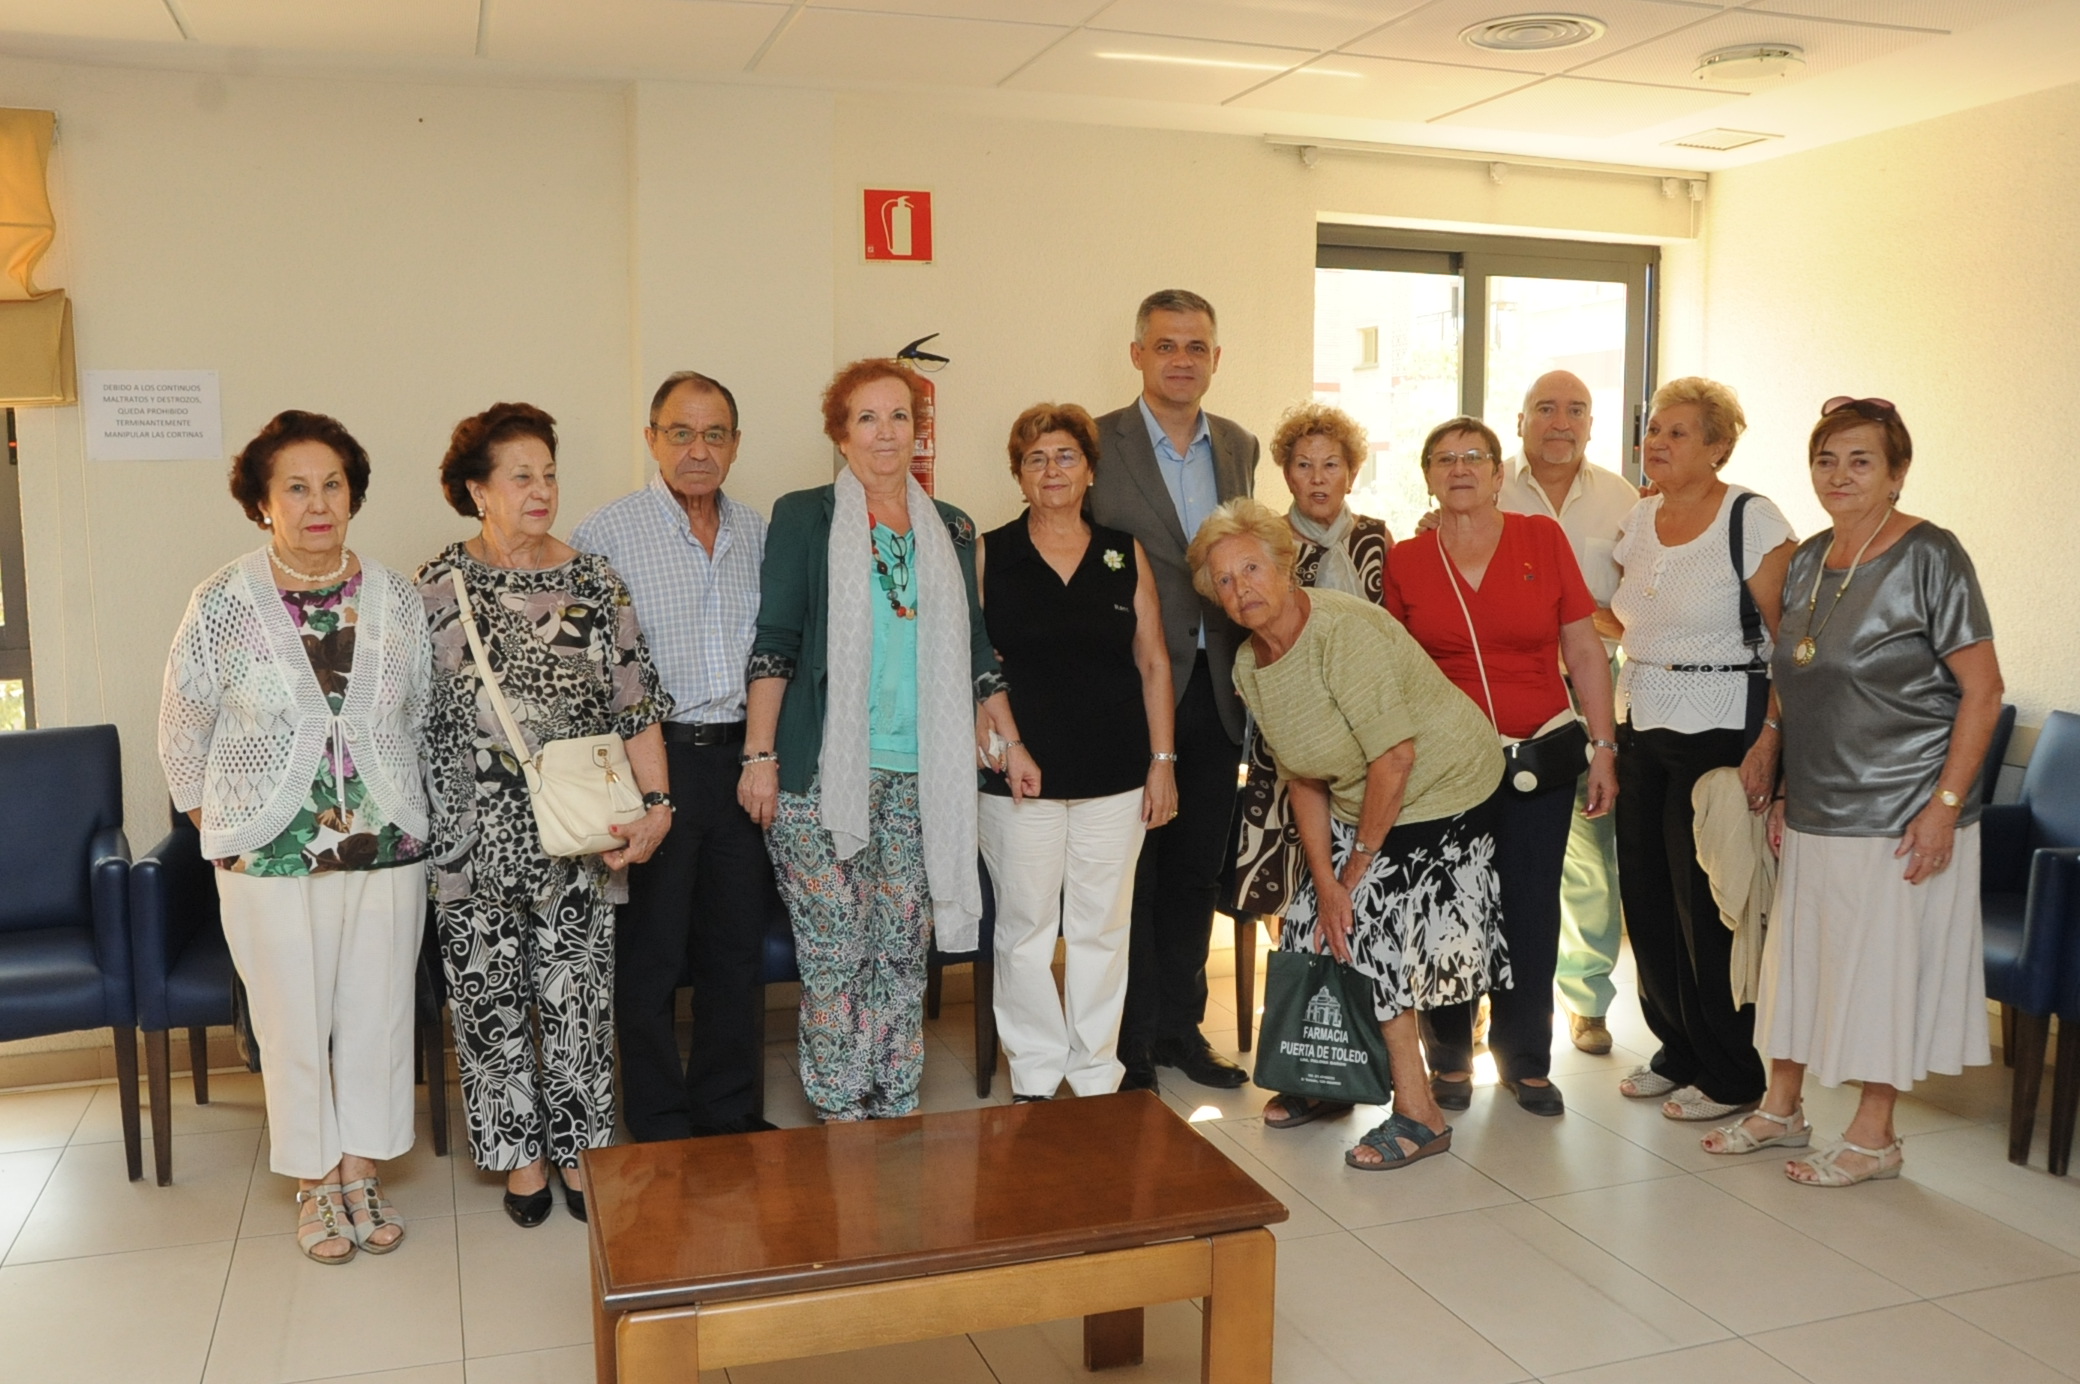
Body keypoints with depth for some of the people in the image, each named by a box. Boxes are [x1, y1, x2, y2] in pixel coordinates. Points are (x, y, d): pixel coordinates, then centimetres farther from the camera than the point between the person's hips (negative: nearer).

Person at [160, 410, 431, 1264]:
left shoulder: (394, 600, 1)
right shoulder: (224, 604, -6)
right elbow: (182, 735, 3)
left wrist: (397, 805, 9)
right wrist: (218, 828, 5)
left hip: (387, 845, 2)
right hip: (271, 854, -2)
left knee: (377, 1015, 10)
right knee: (295, 1023, 7)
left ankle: (362, 1174, 27)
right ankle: (315, 1185, 26)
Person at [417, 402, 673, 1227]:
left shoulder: (592, 579, 2)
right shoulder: (439, 586, 0)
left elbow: (636, 699, 0)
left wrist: (656, 801, -10)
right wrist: (418, 826, 1)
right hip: (476, 838, 0)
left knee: (578, 993, 7)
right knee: (491, 996, 7)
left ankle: (578, 1148, 23)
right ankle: (520, 1154, 24)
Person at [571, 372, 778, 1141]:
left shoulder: (757, 532, 10)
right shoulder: (607, 534, -7)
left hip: (741, 757, 5)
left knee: (737, 946, 14)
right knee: (650, 956, 4)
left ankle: (729, 1110, 29)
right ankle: (659, 1130, 19)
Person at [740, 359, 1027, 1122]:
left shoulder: (950, 530, 13)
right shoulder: (803, 517, 1)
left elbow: (972, 647, 17)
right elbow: (774, 642, -4)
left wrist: (1012, 744, 15)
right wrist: (759, 754, -9)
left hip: (920, 775, 4)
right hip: (824, 772, -4)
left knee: (904, 951, 8)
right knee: (836, 953, -1)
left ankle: (896, 1115, 19)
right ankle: (841, 1118, 12)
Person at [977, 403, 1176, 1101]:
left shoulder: (1126, 555, 7)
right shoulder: (989, 555, 3)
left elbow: (1153, 662, 8)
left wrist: (1163, 760, 3)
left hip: (1114, 775, 1)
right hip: (1019, 775, -1)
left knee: (1102, 926, 8)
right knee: (1026, 926, 5)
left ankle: (1097, 1074, 22)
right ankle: (1034, 1076, 19)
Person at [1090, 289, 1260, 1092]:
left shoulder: (1239, 447, 10)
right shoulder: (1096, 445, -7)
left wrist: (1246, 670, 7)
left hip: (1215, 690, 5)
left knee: (1196, 872, 15)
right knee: (1134, 877, 5)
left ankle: (1180, 1026, 31)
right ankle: (1132, 1049, 18)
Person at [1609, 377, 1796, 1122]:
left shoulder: (1752, 520, -10)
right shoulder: (1638, 519, 10)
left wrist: (1770, 742, -21)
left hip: (1719, 732, -7)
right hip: (1640, 728, 7)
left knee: (1707, 907, -1)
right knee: (1645, 898, 10)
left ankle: (1731, 1078, 15)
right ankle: (1678, 1052, 27)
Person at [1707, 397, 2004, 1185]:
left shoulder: (1929, 557, -11)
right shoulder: (1810, 559, 9)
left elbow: (1982, 688, -13)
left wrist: (1946, 803, -17)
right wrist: (1786, 793, 13)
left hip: (1899, 816, -6)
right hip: (1816, 815, 7)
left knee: (1884, 966, 3)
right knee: (1797, 952, 14)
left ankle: (1873, 1136, 18)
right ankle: (1781, 1107, 29)